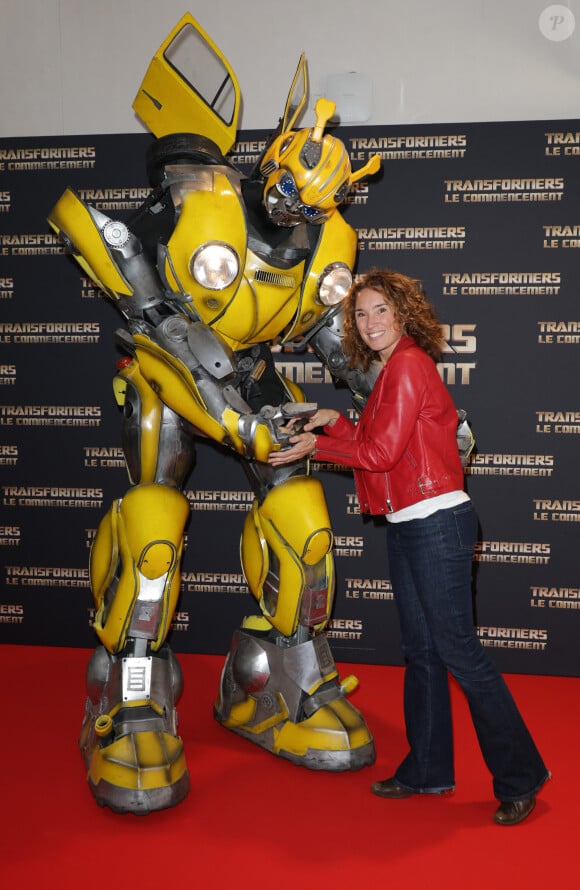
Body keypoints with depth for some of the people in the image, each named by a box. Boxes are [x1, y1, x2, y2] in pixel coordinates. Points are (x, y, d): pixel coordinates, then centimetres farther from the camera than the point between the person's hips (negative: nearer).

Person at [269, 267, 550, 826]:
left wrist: (317, 445, -6)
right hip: (405, 528, 10)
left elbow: (382, 450, -16)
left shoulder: (409, 363, -12)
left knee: (458, 650, -4)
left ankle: (519, 776, 9)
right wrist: (335, 423, 6)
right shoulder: (391, 371, 17)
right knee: (420, 650, 14)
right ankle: (428, 769, 26)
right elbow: (375, 449, 14)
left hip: (437, 524, -10)